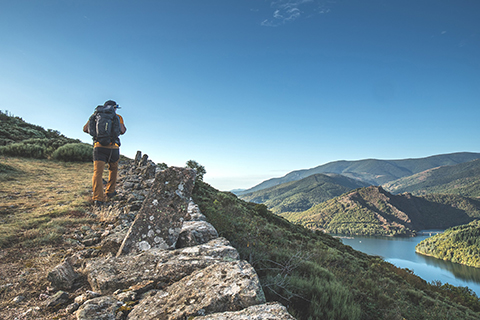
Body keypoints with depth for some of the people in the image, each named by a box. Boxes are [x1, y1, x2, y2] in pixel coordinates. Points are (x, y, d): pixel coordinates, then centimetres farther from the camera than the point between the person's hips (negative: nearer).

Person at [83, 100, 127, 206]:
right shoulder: (118, 117, 10)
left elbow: (85, 129, 14)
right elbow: (122, 131, 1)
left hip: (99, 147, 1)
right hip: (113, 148, 0)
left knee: (97, 172, -6)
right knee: (113, 170, 23)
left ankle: (98, 198, -18)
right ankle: (110, 192, 27)